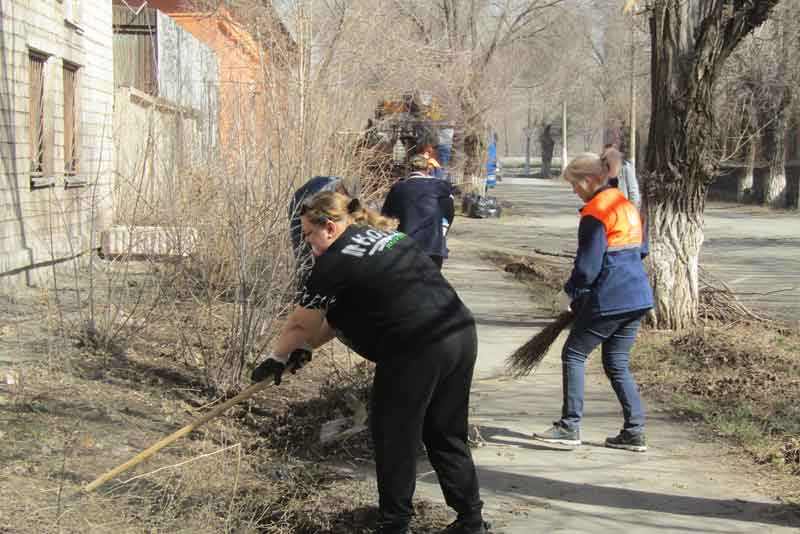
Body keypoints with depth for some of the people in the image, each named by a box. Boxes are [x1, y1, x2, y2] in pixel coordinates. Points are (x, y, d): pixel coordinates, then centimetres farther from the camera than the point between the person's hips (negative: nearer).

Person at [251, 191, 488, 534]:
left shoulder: (335, 261, -6)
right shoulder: (383, 235, 20)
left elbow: (300, 323, 5)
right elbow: (347, 313, 27)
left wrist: (277, 359, 21)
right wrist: (306, 348, 28)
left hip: (416, 351, -8)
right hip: (461, 335, 8)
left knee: (394, 440, 7)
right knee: (447, 436, 18)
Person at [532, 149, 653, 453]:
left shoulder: (595, 213, -14)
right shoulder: (626, 205, 13)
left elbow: (587, 266, -16)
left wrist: (573, 292, 3)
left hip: (609, 299, -9)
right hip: (638, 296, 9)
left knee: (573, 355, 5)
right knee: (616, 363, 15)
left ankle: (570, 427, 5)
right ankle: (634, 432, 12)